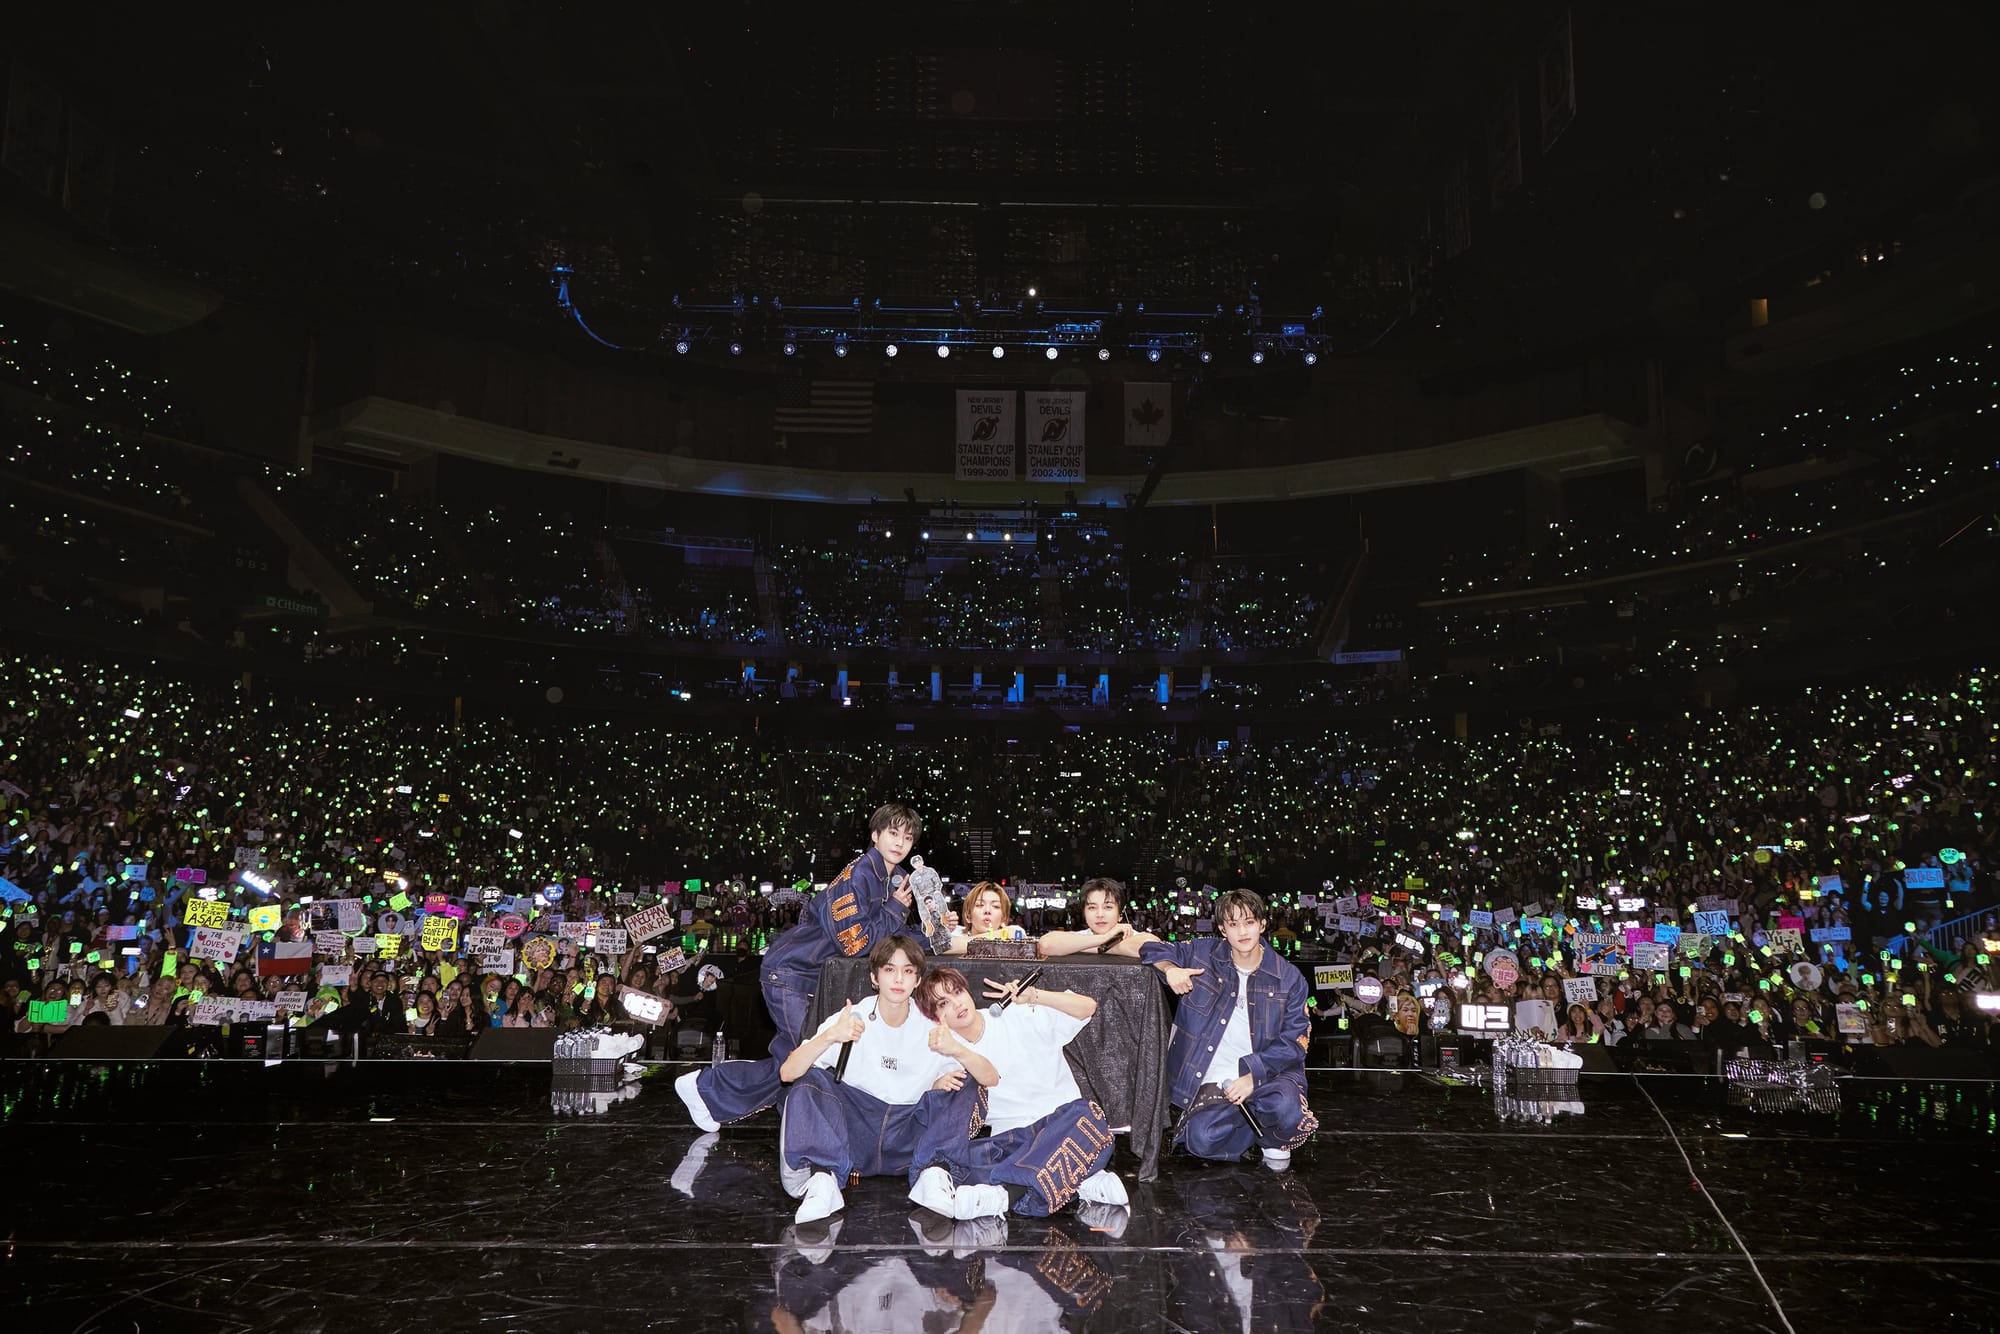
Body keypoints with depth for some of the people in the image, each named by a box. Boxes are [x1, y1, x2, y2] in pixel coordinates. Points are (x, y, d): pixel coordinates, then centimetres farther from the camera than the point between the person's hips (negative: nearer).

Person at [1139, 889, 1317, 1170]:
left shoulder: (1288, 978, 1)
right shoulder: (1203, 954, 3)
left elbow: (1293, 1042, -2)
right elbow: (1152, 949, 13)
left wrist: (1253, 1075, -17)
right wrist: (1171, 969, -11)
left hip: (1268, 1072, 0)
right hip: (1214, 1080, 1)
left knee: (1287, 1110, -35)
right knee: (1202, 1141, -28)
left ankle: (1273, 1140, 4)